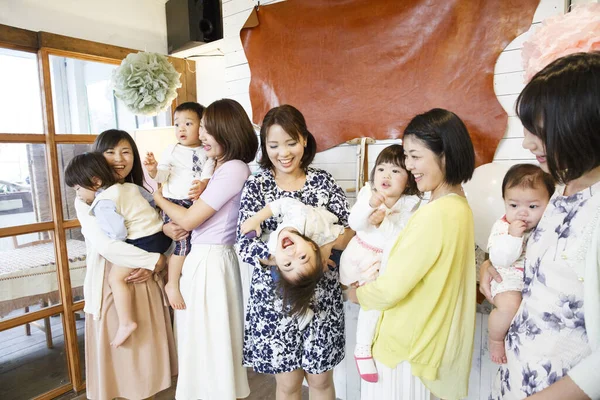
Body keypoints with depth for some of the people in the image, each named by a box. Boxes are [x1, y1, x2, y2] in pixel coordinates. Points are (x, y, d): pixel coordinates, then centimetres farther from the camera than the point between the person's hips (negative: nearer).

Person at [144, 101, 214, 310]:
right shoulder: (171, 150, 4)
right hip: (174, 203, -3)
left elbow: (208, 174, -4)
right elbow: (162, 175, -1)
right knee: (182, 241, -13)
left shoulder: (206, 153, 8)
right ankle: (172, 284, 3)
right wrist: (153, 170, -21)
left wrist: (203, 185, -24)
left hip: (197, 204, 3)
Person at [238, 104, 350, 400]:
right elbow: (245, 245, -11)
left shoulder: (324, 180, 0)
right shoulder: (256, 185, -4)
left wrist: (327, 245, -21)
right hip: (274, 295, -1)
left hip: (321, 294, 1)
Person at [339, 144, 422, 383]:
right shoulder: (367, 193, -7)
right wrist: (369, 204, -36)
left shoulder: (410, 203, -11)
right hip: (360, 251, 1)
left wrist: (383, 221, -29)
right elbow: (354, 224, -21)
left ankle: (363, 350, 12)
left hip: (387, 259, -1)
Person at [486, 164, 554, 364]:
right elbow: (500, 260, -20)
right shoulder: (502, 227, -12)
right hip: (511, 279, -4)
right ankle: (495, 340, 1)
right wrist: (512, 236, -29)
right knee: (509, 305, -28)